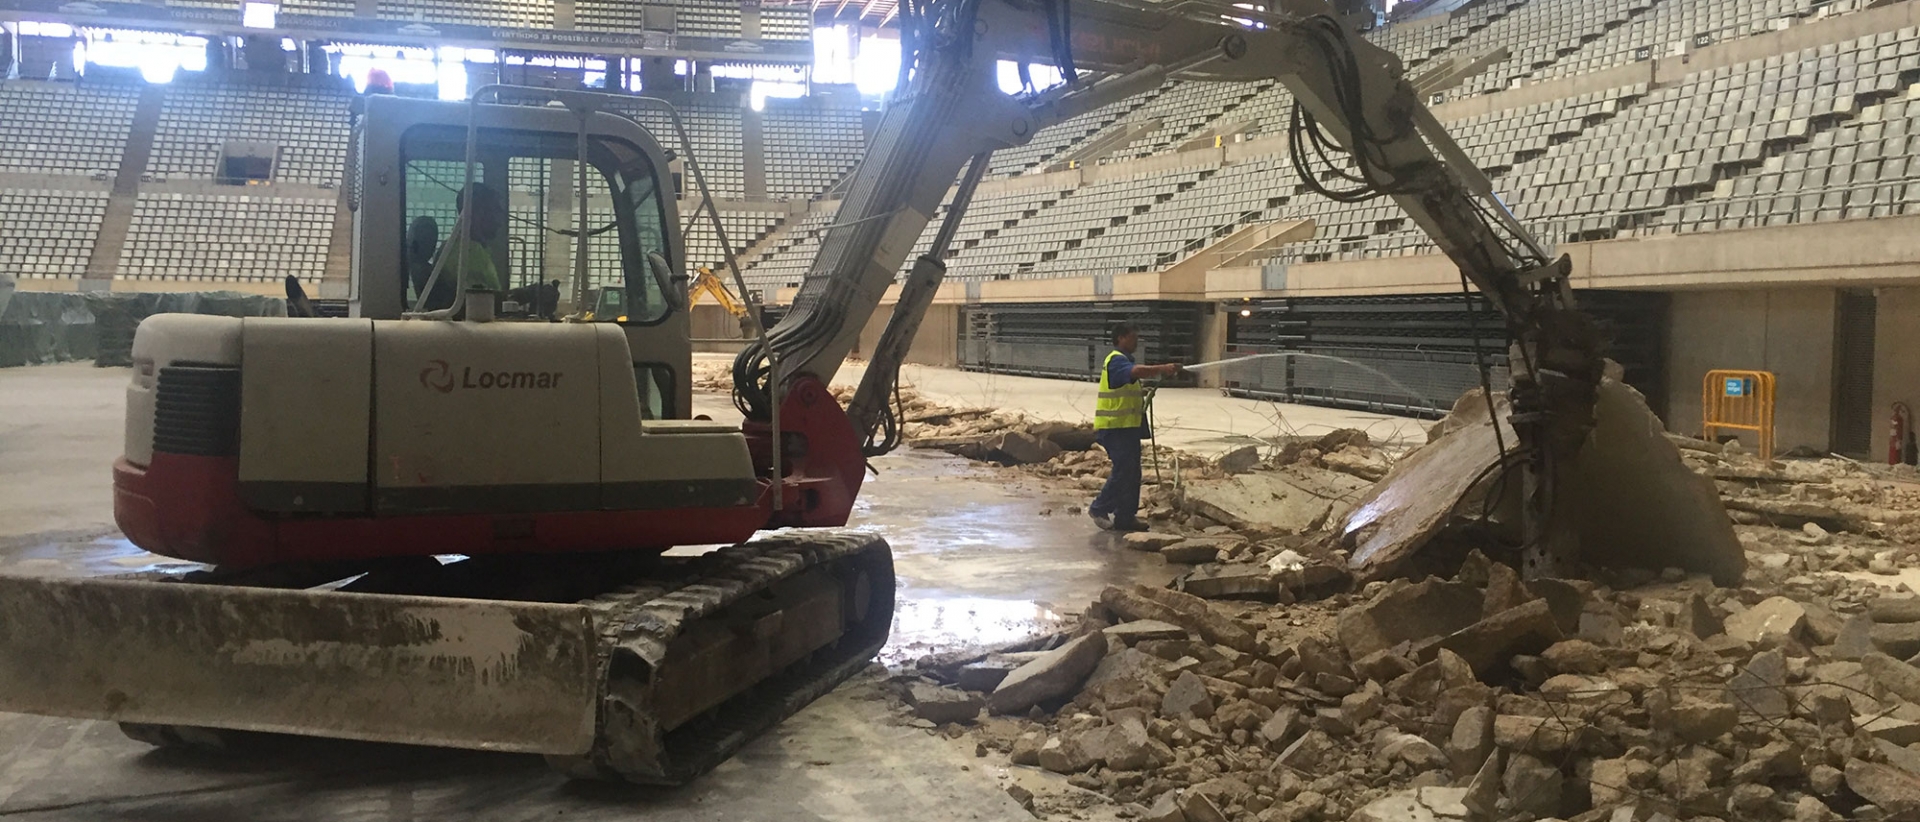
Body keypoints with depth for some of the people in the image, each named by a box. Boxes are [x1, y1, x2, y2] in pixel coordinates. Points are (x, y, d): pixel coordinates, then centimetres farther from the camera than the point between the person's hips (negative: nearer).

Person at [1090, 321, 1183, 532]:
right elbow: (1137, 371, -34)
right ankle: (1099, 509, 1)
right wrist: (1162, 369, -44)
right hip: (1115, 427, -10)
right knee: (1123, 470, -10)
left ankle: (1125, 517, 15)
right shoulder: (1116, 360, -13)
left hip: (1128, 427, 10)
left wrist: (1142, 391, 12)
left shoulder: (1124, 360, 21)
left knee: (1132, 473, 10)